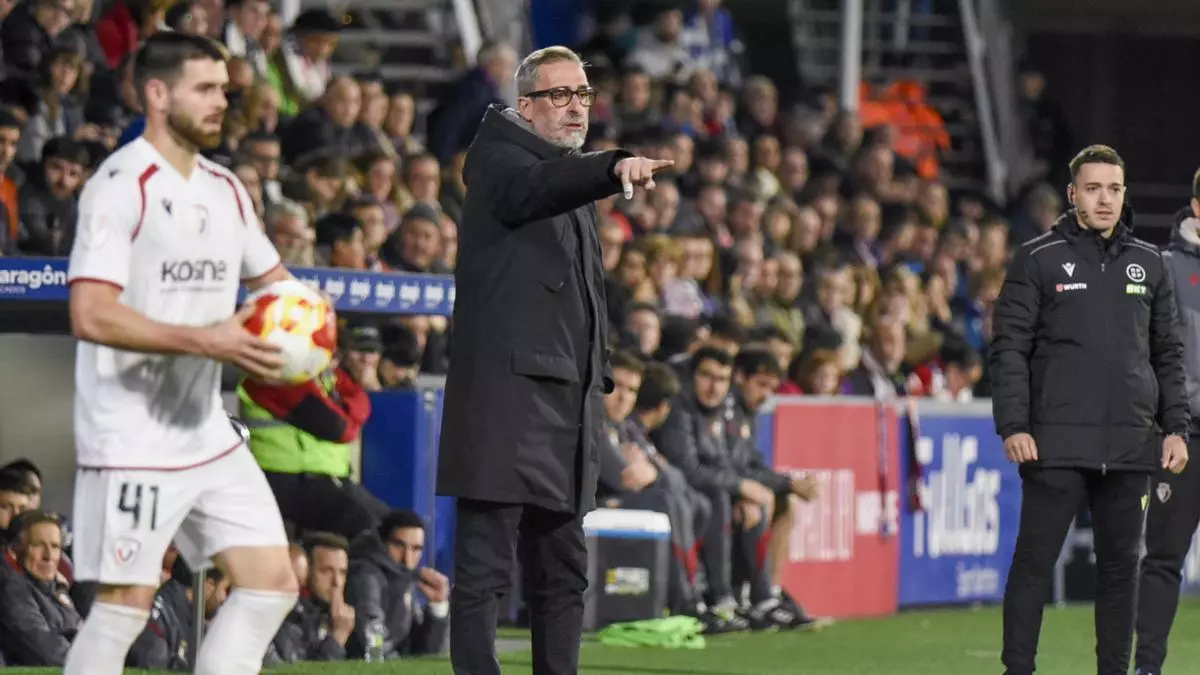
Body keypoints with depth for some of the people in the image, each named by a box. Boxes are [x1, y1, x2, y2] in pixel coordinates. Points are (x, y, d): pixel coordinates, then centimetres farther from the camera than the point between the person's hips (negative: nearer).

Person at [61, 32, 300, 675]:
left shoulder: (224, 189, 11)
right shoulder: (123, 184, -14)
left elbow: (273, 280, 25)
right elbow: (91, 314, -23)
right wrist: (207, 341, -27)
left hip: (208, 430, 8)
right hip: (133, 437, -8)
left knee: (272, 583, 4)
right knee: (126, 603, -5)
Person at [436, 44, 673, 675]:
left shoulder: (577, 177, 24)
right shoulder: (497, 150, -1)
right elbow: (530, 189, -25)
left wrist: (596, 381, 18)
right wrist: (615, 167, -41)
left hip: (568, 396, 9)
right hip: (504, 388, -9)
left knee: (563, 572, 12)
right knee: (484, 566, -10)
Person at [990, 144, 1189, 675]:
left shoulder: (1148, 263, 13)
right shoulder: (1038, 260, 1)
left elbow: (1167, 353, 16)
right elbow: (1009, 348, -1)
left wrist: (1175, 428, 8)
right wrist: (1013, 426, -10)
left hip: (1131, 448, 4)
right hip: (1057, 444, -4)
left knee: (1121, 564, 7)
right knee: (1034, 560, -3)